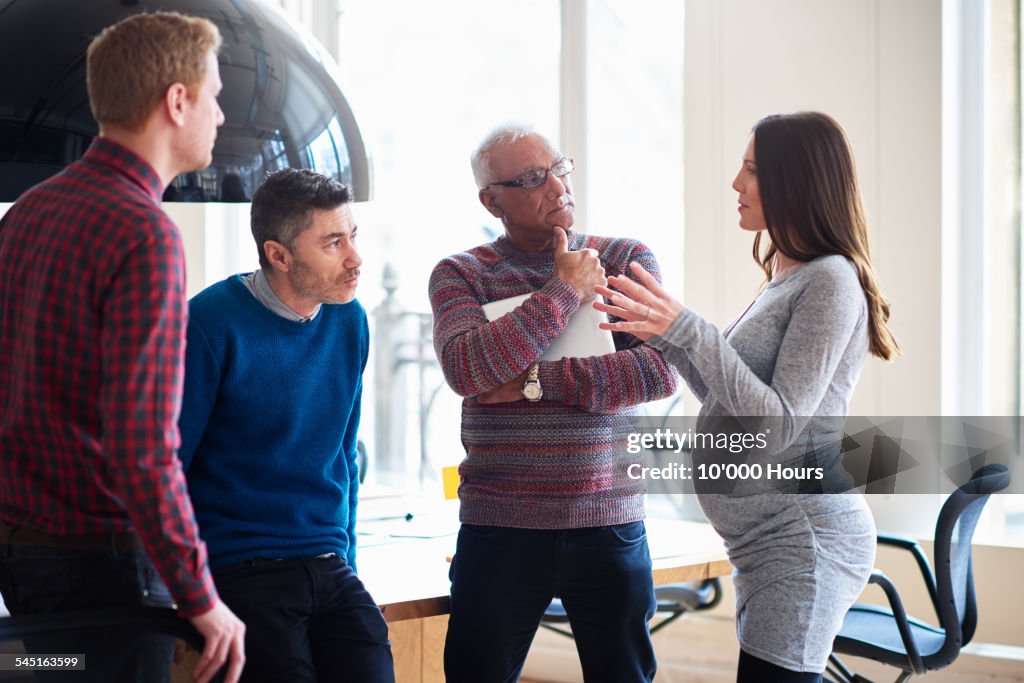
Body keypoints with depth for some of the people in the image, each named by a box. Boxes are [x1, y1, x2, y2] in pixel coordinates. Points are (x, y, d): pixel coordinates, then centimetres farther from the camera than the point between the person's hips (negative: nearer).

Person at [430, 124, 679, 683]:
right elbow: (466, 369, -16)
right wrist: (565, 291, -12)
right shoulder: (459, 274, 3)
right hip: (499, 527, -1)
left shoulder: (628, 260, 4)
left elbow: (662, 371, -10)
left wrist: (536, 381, -14)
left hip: (610, 525, 1)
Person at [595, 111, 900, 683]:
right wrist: (665, 334, 12)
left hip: (803, 544, -10)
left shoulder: (831, 280, -13)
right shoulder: (788, 281, 16)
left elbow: (779, 422, -20)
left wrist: (687, 330, -24)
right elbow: (729, 397, 20)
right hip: (771, 541, 10)